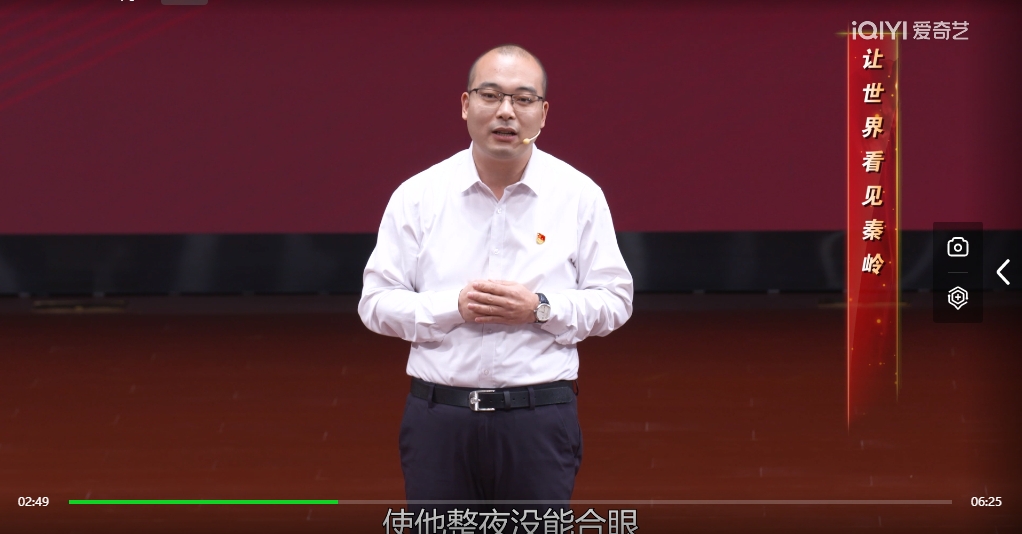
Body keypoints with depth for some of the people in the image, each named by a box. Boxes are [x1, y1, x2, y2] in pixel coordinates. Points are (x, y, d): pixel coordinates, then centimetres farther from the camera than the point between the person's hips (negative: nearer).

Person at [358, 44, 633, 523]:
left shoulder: (580, 196, 1)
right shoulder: (418, 196, 2)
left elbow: (614, 301, 4)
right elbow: (376, 302, 2)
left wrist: (540, 308, -13)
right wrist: (453, 306, -13)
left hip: (540, 419, -1)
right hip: (439, 418, 1)